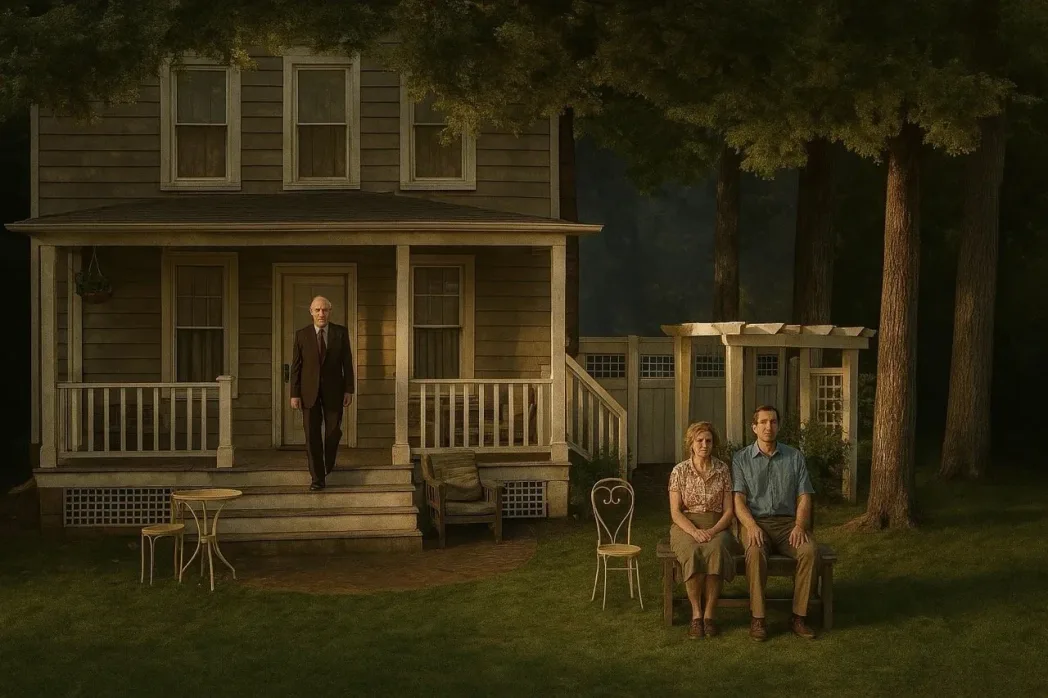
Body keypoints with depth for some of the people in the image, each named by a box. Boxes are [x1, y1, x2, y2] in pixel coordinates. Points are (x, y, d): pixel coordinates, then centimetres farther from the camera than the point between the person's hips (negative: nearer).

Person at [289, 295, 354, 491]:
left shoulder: (341, 333, 2)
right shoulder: (301, 335, 2)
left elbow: (347, 362, 3)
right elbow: (296, 366, 3)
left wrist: (349, 390, -3)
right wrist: (294, 394, -2)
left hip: (333, 390, 0)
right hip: (309, 391, 0)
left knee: (333, 432, 2)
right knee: (312, 435, -2)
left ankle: (329, 466, 30)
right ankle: (317, 478, 3)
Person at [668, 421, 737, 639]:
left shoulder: (722, 470, 6)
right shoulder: (679, 471, 3)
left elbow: (729, 510, 4)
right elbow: (675, 512, -1)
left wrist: (713, 531, -14)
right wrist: (695, 532, -18)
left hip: (716, 526, 1)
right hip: (686, 526, -1)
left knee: (716, 551, -36)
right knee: (693, 553, -36)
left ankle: (709, 614, -27)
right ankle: (696, 613, -24)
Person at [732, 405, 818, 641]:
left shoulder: (794, 457, 12)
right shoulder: (741, 459, 7)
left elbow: (804, 497, 7)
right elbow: (738, 499, -3)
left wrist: (799, 525, -13)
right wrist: (751, 526, -22)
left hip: (787, 522, 2)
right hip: (756, 522, -2)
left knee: (809, 549, -30)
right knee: (755, 551, -36)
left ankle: (798, 616, -21)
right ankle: (757, 618, -29)